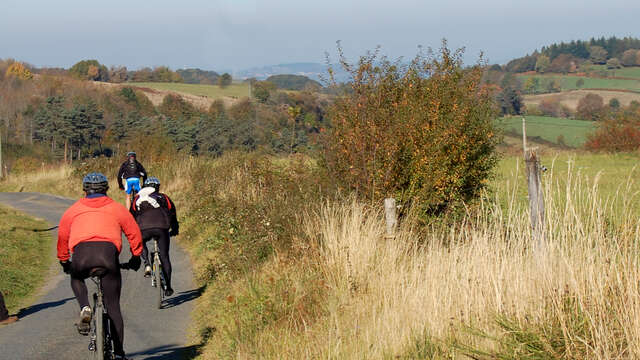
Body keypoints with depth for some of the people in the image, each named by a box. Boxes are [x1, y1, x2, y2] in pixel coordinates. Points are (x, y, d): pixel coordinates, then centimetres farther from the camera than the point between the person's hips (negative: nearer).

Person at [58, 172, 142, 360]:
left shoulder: (73, 210, 24)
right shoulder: (117, 208, 23)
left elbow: (62, 237, 29)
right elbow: (134, 234, 24)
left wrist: (64, 261, 43)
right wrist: (136, 257, 38)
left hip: (81, 253, 0)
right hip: (109, 252, 0)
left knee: (76, 278, 36)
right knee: (113, 306, 10)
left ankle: (85, 308, 7)